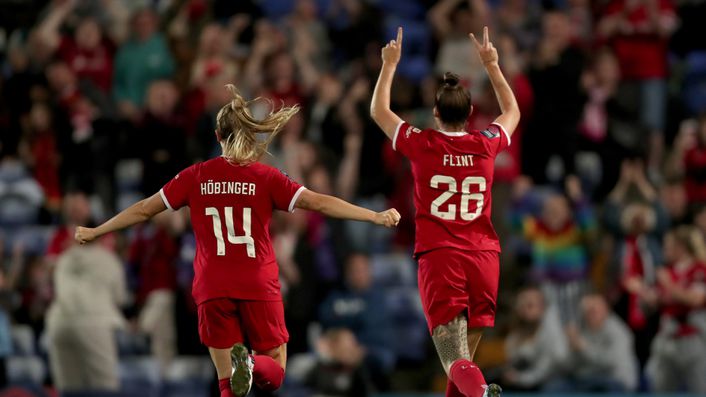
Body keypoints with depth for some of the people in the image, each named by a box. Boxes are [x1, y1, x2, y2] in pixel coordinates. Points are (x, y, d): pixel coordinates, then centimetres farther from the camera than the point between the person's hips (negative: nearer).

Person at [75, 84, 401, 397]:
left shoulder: (196, 176, 3)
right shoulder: (265, 177, -2)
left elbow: (144, 209, 9)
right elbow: (317, 202, -10)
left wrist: (93, 232, 21)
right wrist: (375, 217, -9)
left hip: (212, 290, 1)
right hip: (259, 287, -1)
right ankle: (251, 363, -26)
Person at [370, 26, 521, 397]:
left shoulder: (422, 145, 0)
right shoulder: (486, 145, 5)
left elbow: (378, 110, 18)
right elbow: (512, 112, 28)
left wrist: (389, 64, 26)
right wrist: (492, 65, 33)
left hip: (439, 258, -3)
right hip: (484, 257, 3)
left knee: (457, 364, -14)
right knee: (466, 353, 18)